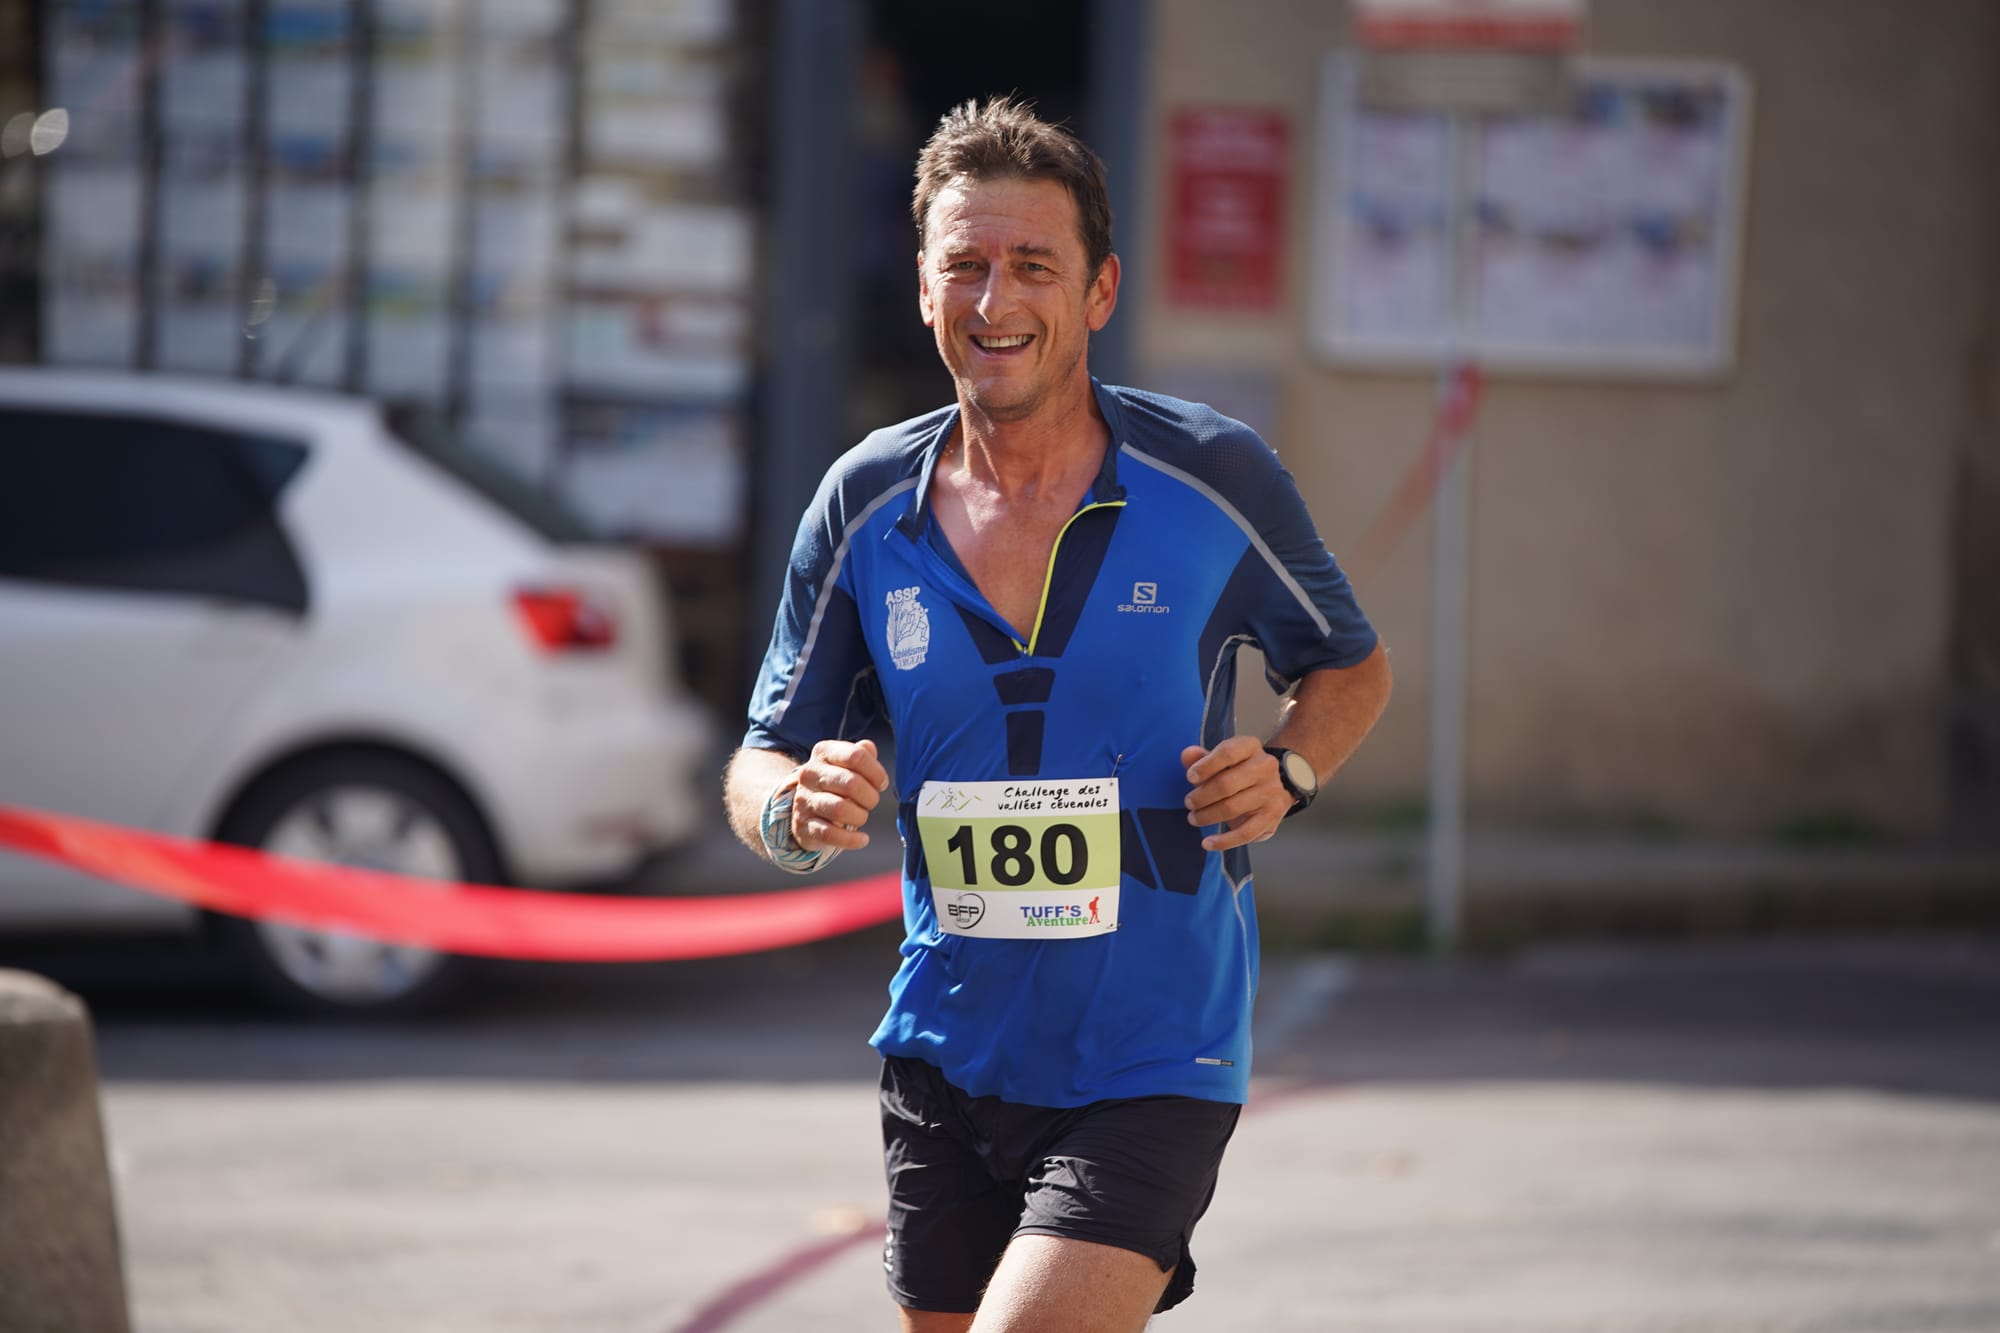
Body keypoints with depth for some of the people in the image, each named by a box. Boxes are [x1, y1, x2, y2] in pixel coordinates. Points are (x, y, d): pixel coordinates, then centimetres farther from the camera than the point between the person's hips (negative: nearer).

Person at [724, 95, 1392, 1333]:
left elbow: (1351, 666, 9)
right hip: (946, 1064, 4)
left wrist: (1289, 768, -12)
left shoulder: (1215, 478, -7)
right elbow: (762, 760, 6)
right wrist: (794, 807, -18)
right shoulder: (866, 508, -1)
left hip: (1150, 1075, -4)